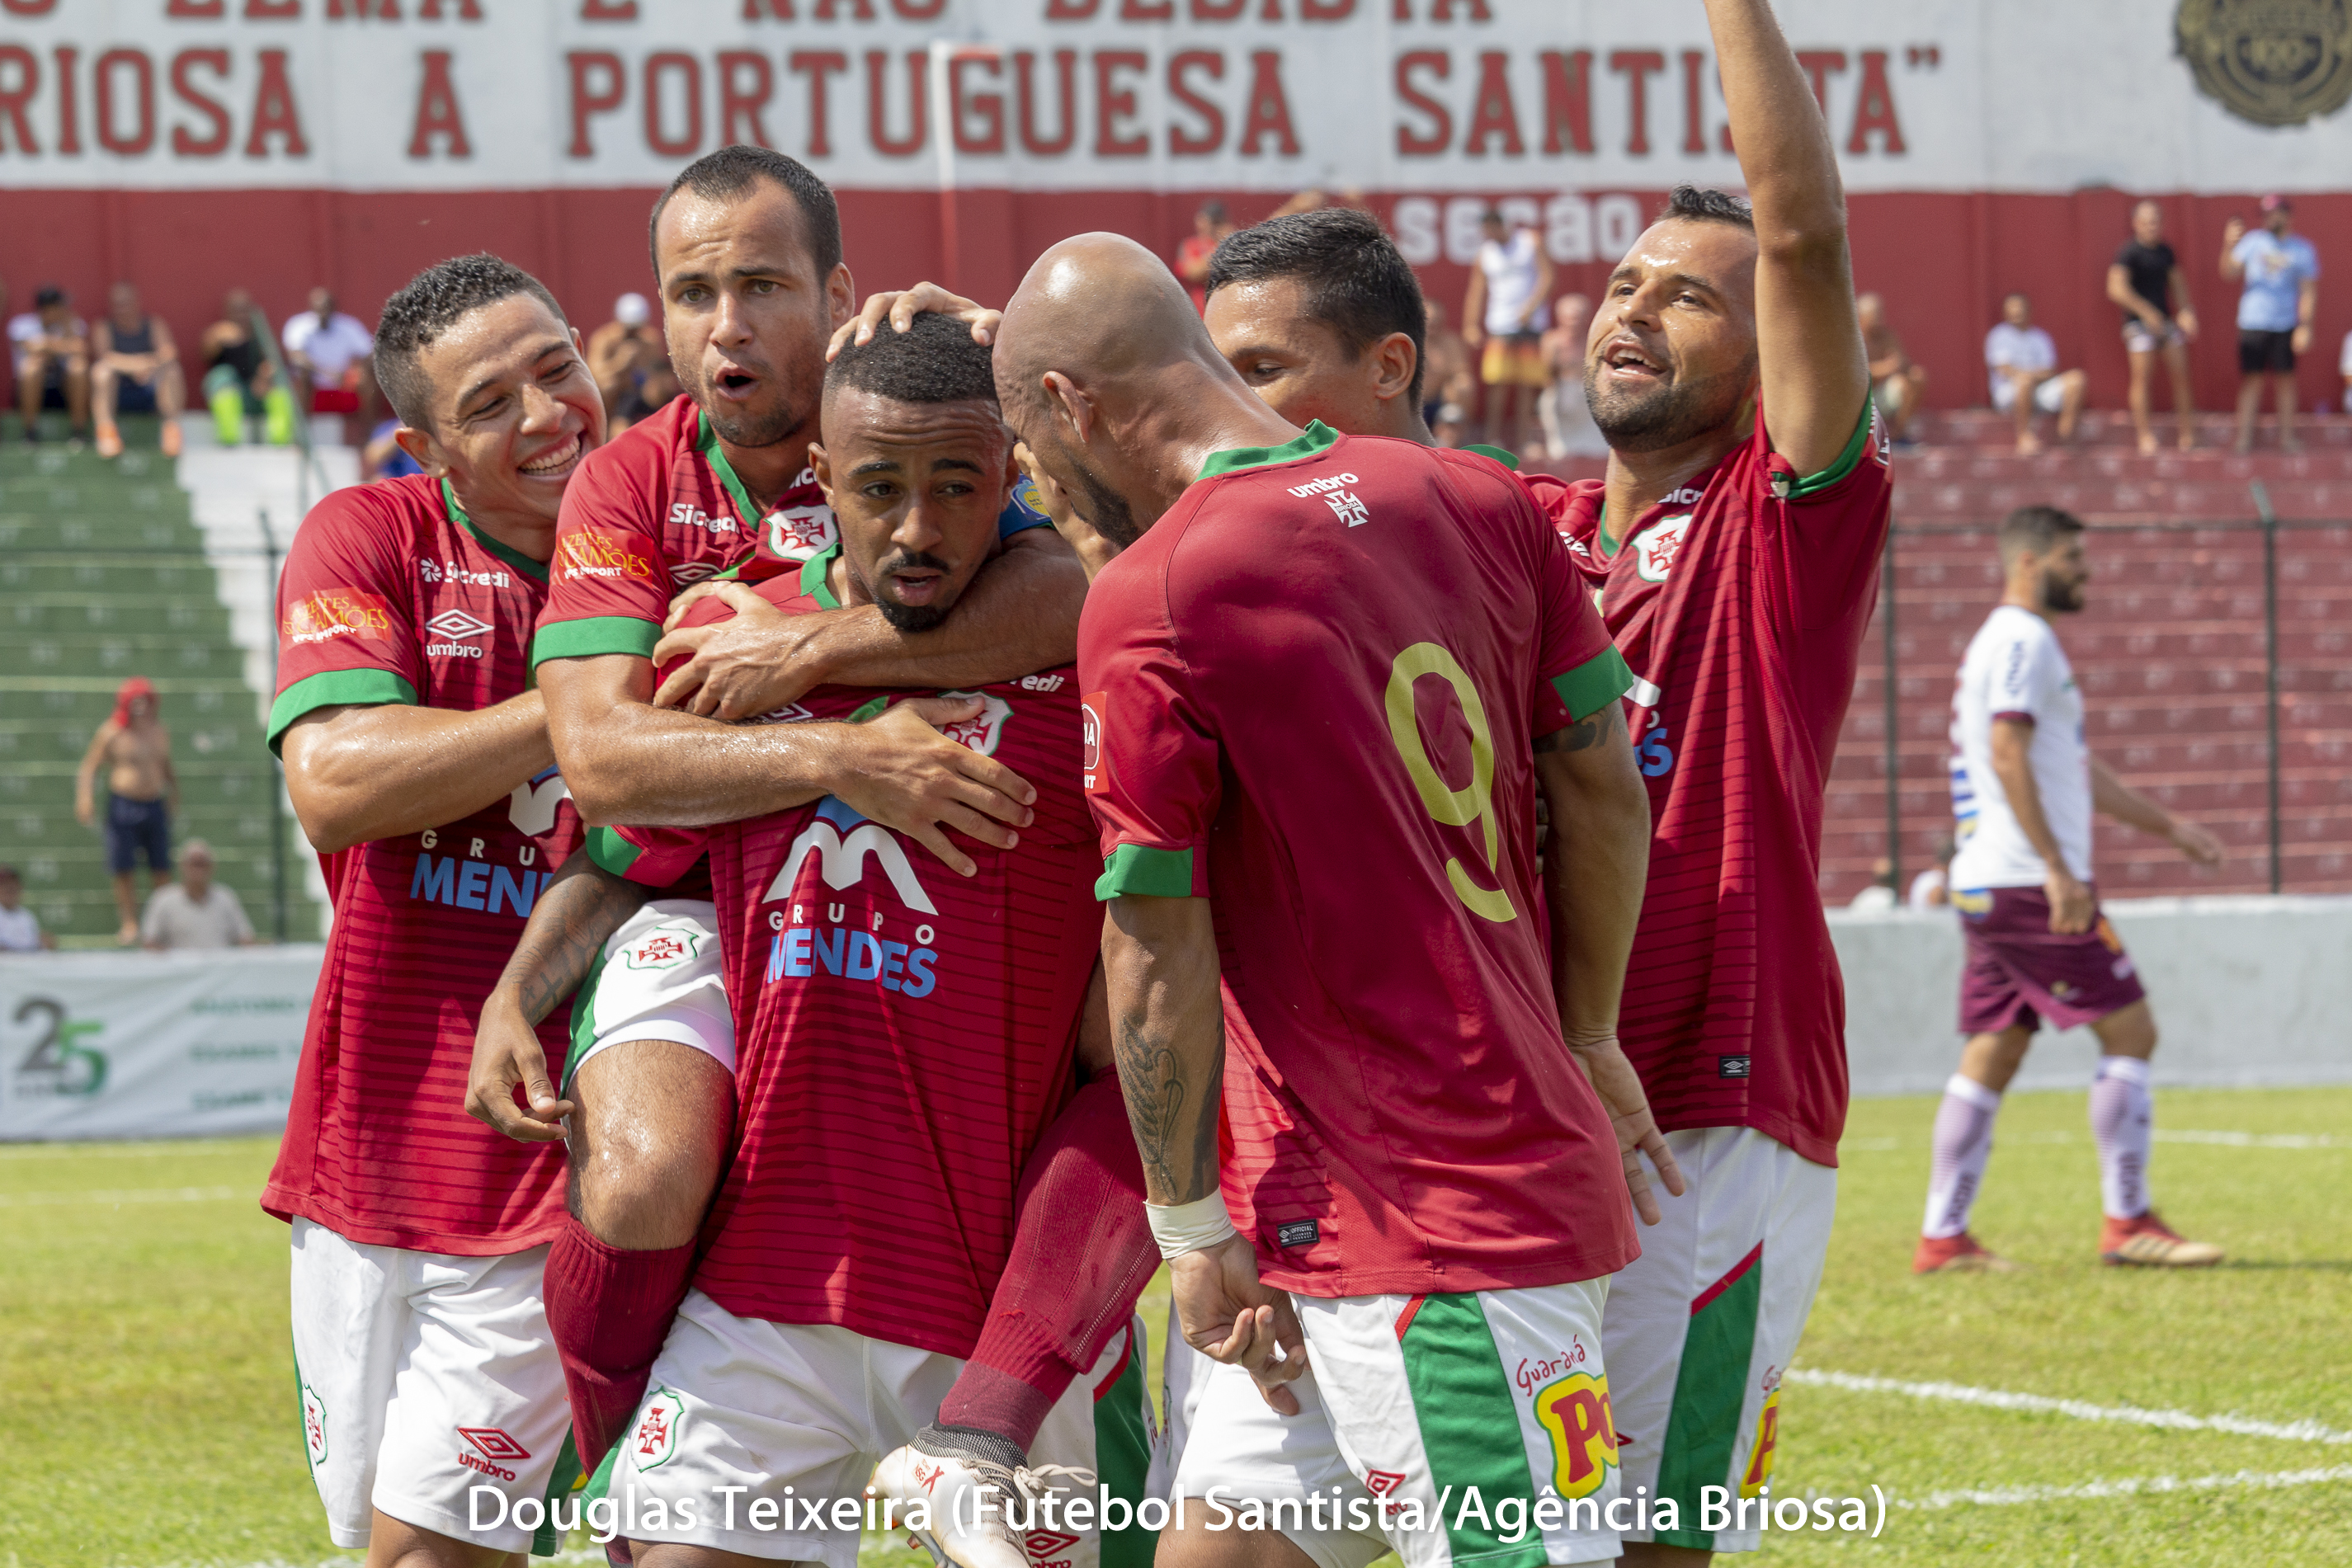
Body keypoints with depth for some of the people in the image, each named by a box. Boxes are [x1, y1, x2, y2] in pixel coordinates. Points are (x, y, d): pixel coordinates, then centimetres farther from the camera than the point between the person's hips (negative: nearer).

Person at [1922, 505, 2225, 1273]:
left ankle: (1942, 1238, 6)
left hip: (1986, 887, 10)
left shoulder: (2009, 643, 23)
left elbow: (2075, 767, 31)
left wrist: (2166, 823, 32)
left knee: (1992, 1055, 8)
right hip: (2027, 884, -10)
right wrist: (2057, 870, -24)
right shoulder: (2021, 641, -9)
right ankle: (2127, 1223, -5)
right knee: (2129, 1030, -6)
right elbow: (2007, 754, -21)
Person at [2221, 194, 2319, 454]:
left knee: (2285, 379, 3)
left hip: (2286, 326, 0)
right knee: (2252, 379, -2)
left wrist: (2305, 326, -7)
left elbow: (2308, 291, 2)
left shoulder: (2302, 249, 3)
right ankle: (2244, 439, -1)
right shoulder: (2253, 242, 6)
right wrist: (2228, 246, -19)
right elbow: (2229, 272, -1)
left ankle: (2286, 437, 10)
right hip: (2252, 323, 0)